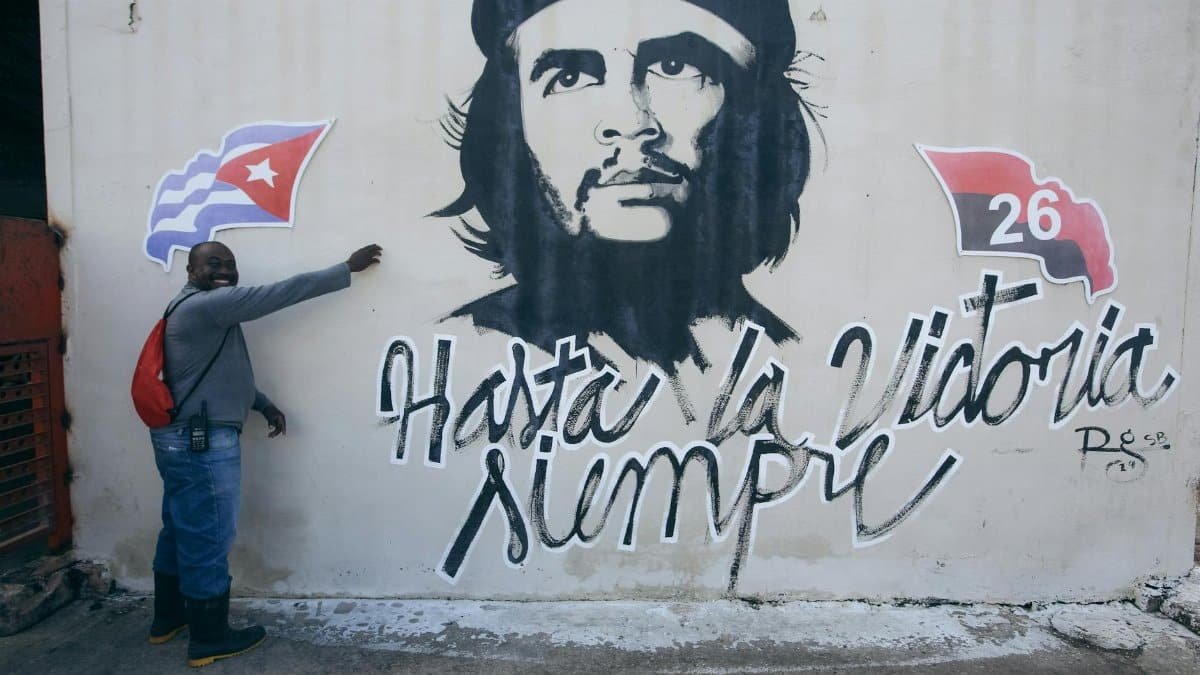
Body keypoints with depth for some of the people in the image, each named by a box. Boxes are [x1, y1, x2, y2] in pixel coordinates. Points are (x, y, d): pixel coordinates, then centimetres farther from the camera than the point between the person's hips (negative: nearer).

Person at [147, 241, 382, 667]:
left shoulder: (201, 311, 16)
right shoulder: (206, 304, -17)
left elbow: (226, 372, 22)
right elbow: (280, 294, -22)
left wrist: (264, 405, 14)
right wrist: (347, 268, -19)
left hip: (182, 438, 11)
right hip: (204, 441, -11)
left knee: (182, 530, 21)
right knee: (208, 537, 1)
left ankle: (169, 617, 36)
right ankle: (209, 638, 14)